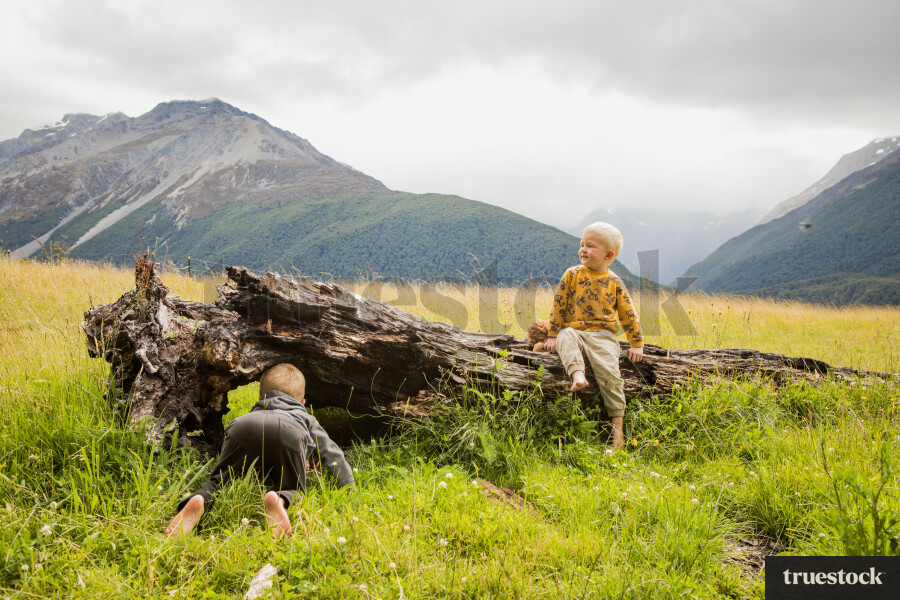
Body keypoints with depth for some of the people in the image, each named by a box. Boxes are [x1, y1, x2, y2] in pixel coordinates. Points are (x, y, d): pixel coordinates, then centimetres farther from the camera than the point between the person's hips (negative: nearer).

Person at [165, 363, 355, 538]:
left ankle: (201, 500, -19)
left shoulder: (253, 412, 50)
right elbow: (332, 454, 41)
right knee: (294, 492, 9)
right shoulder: (307, 418, 44)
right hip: (288, 432, -2)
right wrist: (351, 491, 49)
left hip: (242, 426, 2)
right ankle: (279, 500, -27)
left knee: (218, 481, 16)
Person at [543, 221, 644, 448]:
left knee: (609, 372, -20)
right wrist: (552, 334, 3)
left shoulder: (613, 281, 6)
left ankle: (617, 424, -13)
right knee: (566, 337, -34)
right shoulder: (573, 275, 6)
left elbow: (628, 313, 11)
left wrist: (637, 343, 9)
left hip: (603, 334, -1)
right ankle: (577, 373, -55)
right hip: (575, 330, 1)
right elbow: (559, 305, 7)